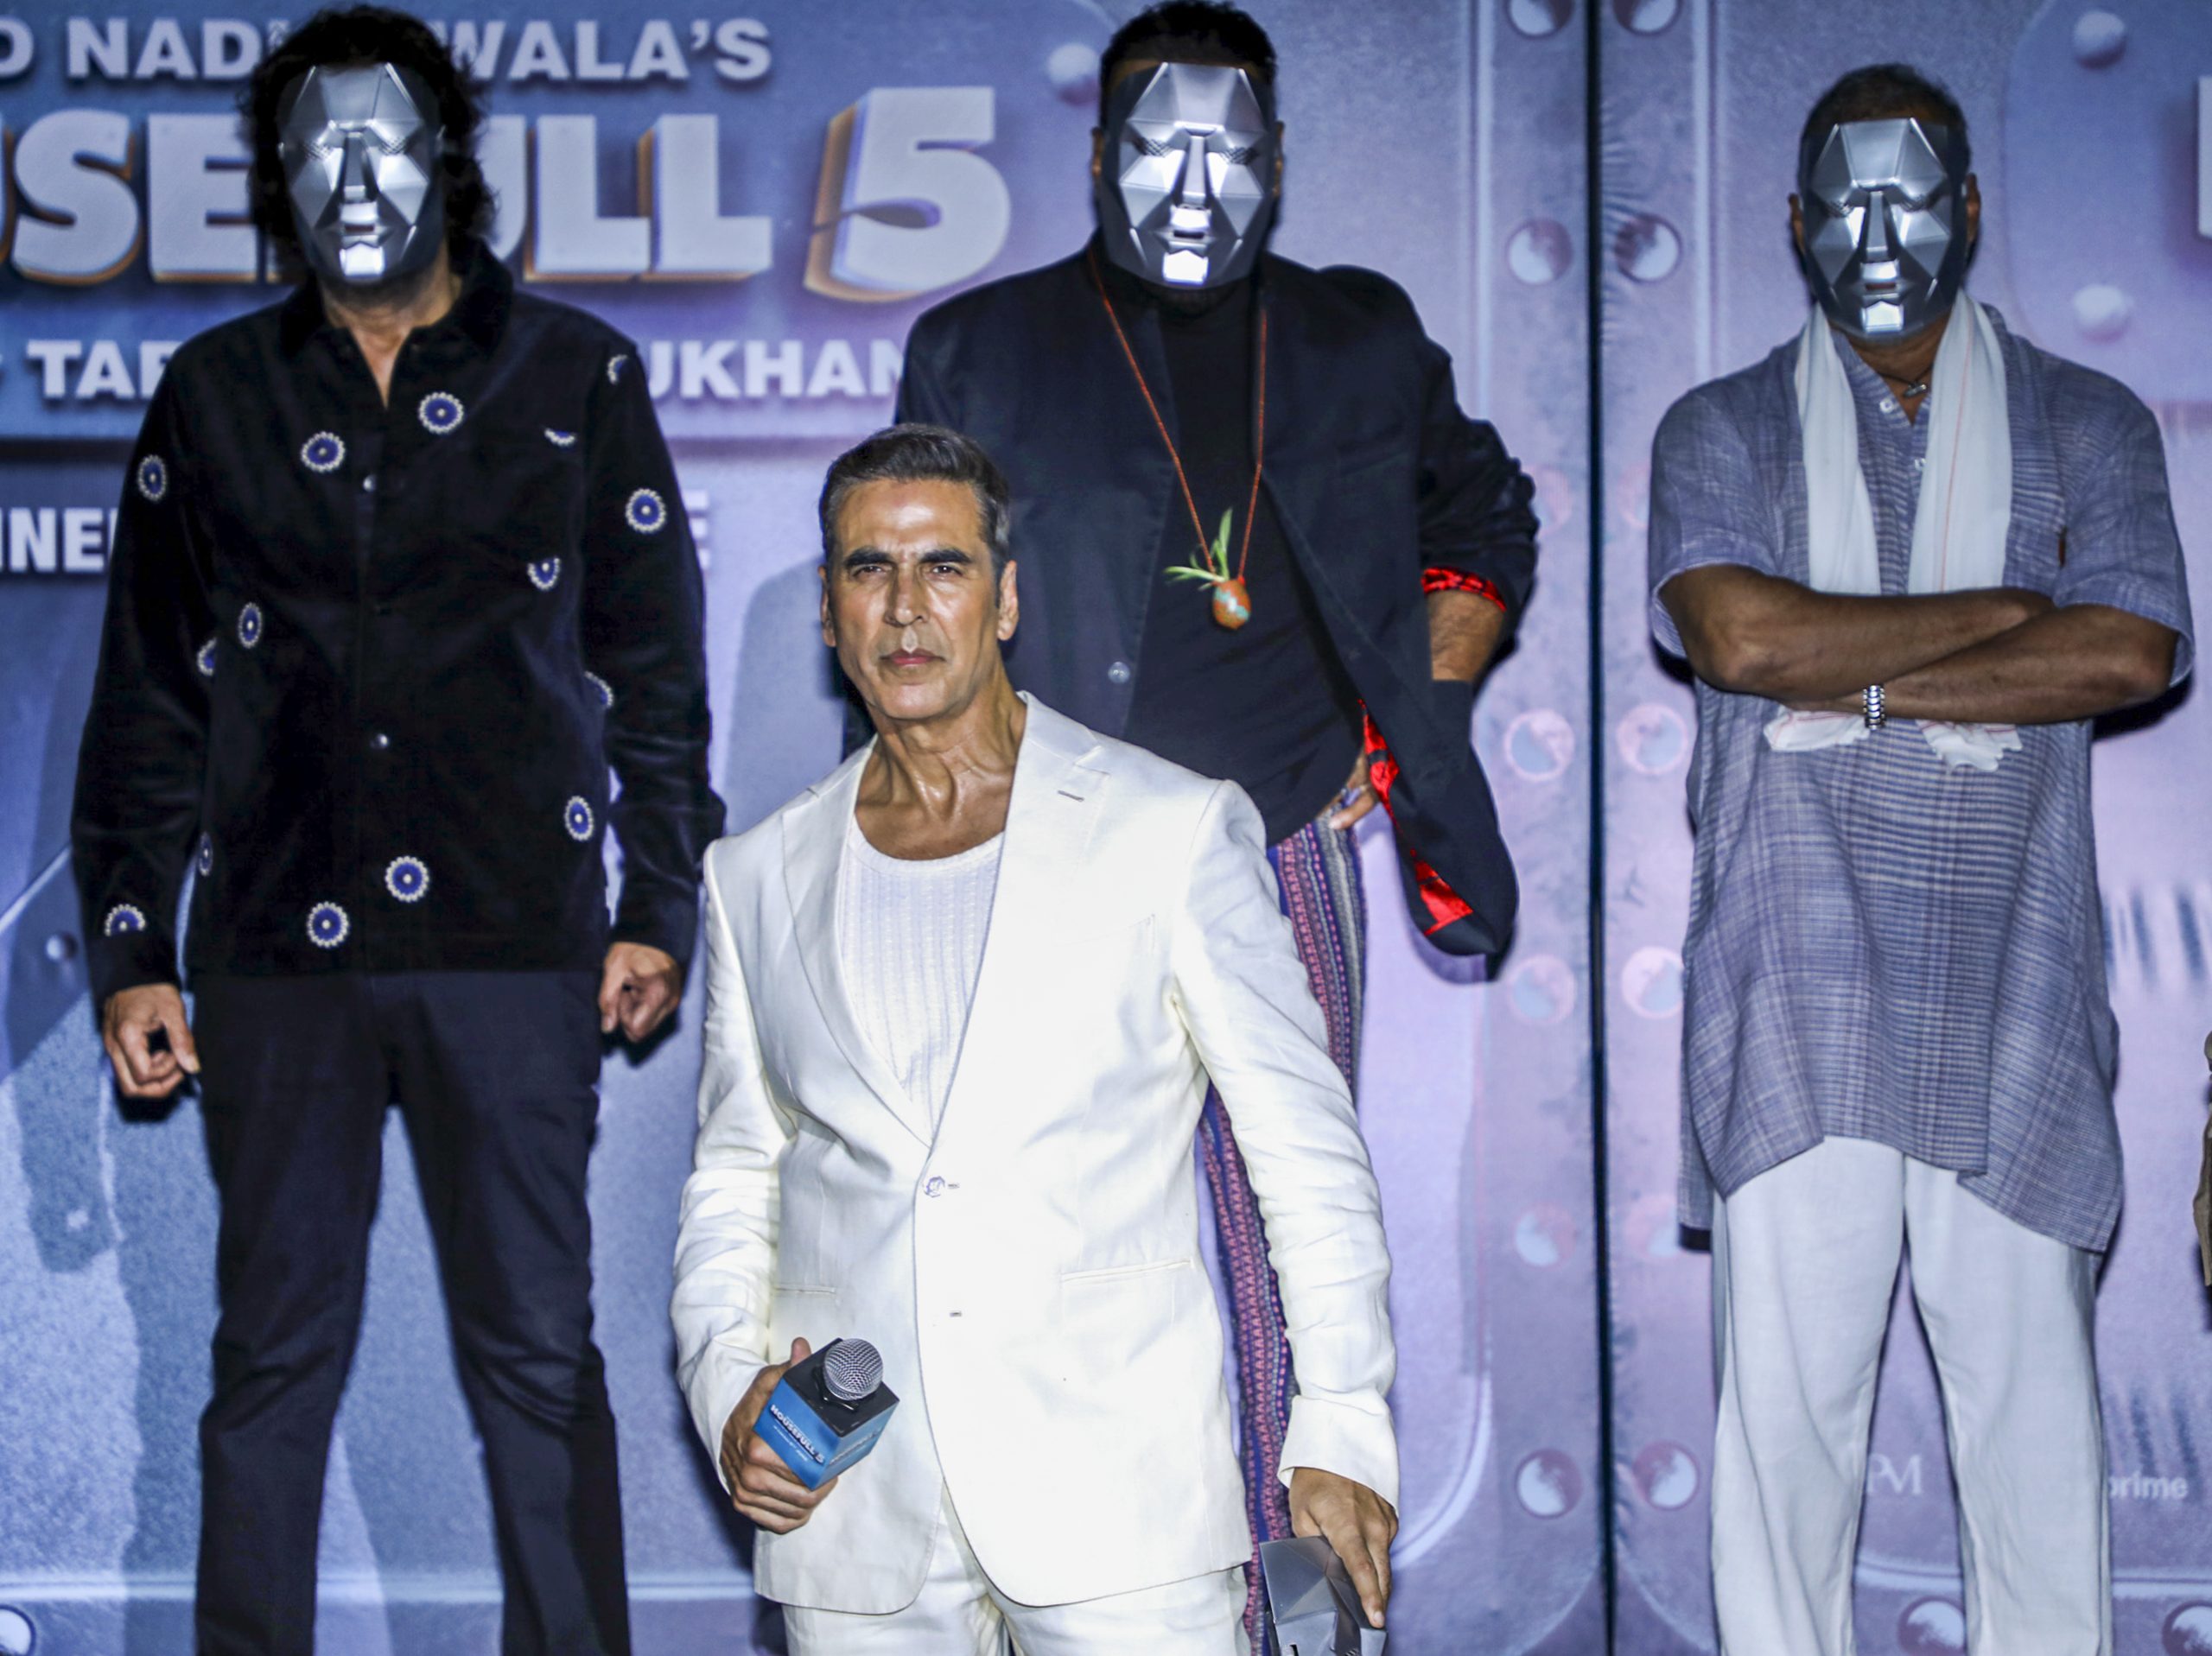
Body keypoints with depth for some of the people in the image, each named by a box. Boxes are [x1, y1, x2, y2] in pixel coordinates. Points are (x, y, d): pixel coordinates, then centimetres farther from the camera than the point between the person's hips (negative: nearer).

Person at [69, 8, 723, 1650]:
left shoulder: (574, 378, 8)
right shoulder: (216, 394, 12)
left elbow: (655, 665, 8)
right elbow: (151, 695, 13)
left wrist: (660, 909, 1)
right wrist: (131, 947, 6)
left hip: (512, 941, -1)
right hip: (279, 948, 2)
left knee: (538, 1353, 2)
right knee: (275, 1350, 5)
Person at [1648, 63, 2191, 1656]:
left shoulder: (2087, 424, 12)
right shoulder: (1724, 430, 11)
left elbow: (2134, 652, -6)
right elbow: (1736, 633, -9)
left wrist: (1859, 683, -8)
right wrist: (2011, 608, -5)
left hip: (2010, 998, 0)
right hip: (1797, 993, 0)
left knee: (2032, 1387, 1)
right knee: (1783, 1382, 0)